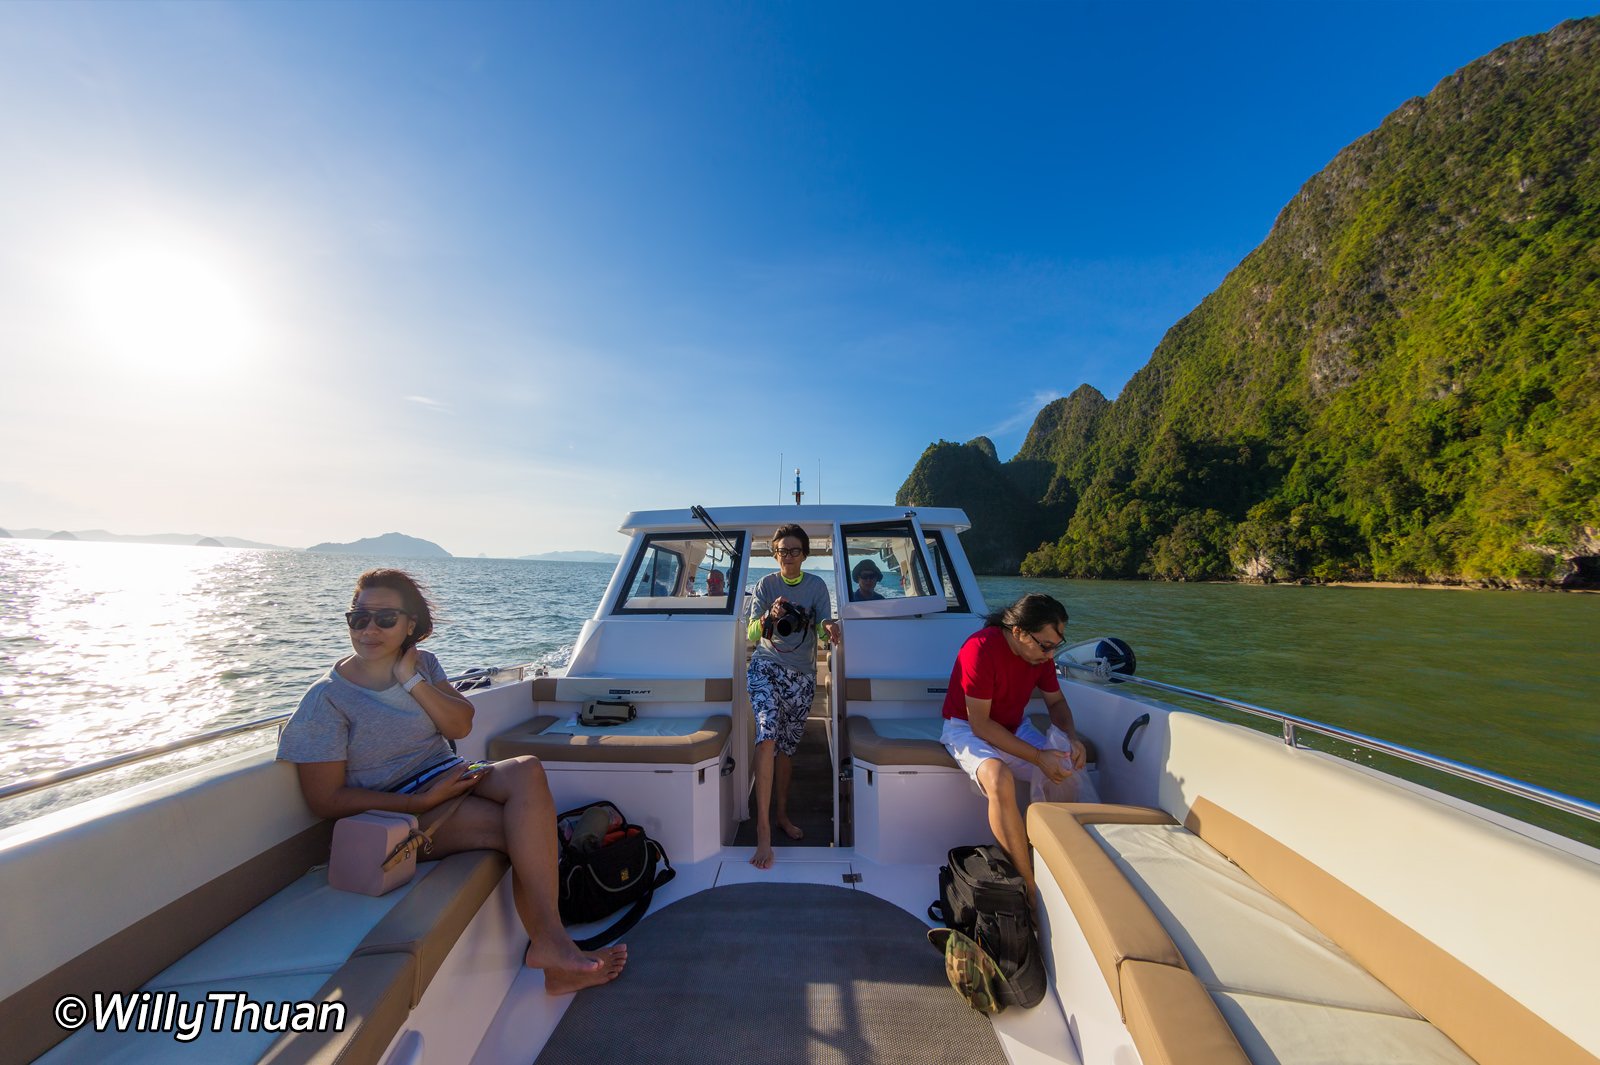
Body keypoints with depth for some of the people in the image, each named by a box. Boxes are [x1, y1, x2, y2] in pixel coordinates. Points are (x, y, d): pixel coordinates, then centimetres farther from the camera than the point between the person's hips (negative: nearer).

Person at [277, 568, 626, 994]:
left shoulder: (422, 664, 7)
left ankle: (549, 943, -26)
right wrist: (423, 802, -20)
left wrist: (411, 680, -12)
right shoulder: (327, 699, -7)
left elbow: (462, 725, -2)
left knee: (527, 771, -29)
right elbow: (326, 800, -10)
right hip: (394, 813, -4)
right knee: (528, 827, -27)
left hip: (448, 776, 5)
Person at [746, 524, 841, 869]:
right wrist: (770, 616, -27)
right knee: (768, 738, -20)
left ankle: (782, 815, 30)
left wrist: (830, 627, -30)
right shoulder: (765, 584, 0)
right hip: (767, 666, -2)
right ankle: (763, 828, -13)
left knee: (788, 746, 12)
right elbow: (752, 633, -6)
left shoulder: (817, 585, 3)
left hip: (803, 674, 2)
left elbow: (824, 626, -6)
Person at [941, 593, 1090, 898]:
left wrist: (1072, 738, -10)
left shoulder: (1041, 651, -7)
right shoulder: (980, 649, -29)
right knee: (1000, 778, -34)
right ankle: (1033, 889, -19)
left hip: (1015, 727, 7)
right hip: (967, 728, -7)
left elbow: (1056, 702, 9)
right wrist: (1037, 756, -26)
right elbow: (980, 725, -25)